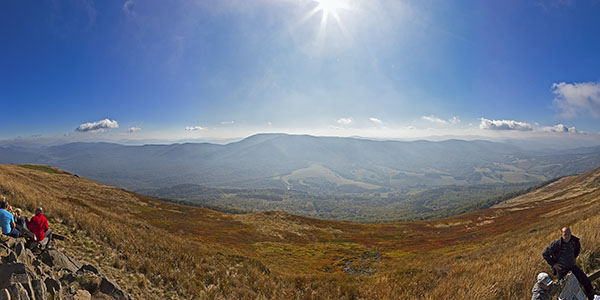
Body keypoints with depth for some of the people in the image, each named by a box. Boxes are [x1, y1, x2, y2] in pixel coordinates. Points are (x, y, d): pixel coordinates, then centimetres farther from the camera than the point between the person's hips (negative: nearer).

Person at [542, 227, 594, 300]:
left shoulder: (574, 241, -13)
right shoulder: (556, 244, -28)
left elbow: (578, 247, 15)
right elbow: (545, 254, -18)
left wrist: (574, 257, 10)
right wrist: (553, 264, -16)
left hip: (572, 266, 4)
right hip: (561, 269, -4)